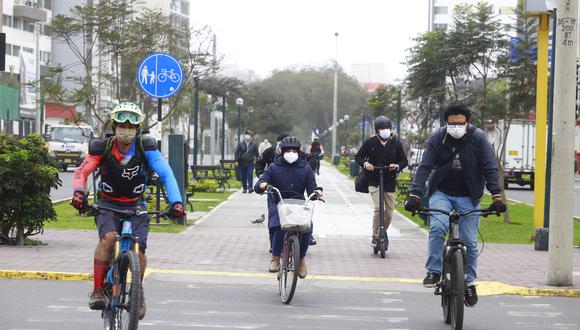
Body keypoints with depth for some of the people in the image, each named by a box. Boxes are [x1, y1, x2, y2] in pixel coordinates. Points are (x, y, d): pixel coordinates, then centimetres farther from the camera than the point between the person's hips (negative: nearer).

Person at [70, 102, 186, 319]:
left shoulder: (146, 147, -14)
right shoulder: (103, 148, -13)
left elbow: (166, 174, -21)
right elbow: (81, 172, -20)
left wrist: (176, 202, -35)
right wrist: (78, 192, -41)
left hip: (135, 206, 1)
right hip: (108, 204, -1)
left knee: (138, 249, -17)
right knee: (108, 238, -30)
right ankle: (98, 290, -21)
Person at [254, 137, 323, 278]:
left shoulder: (305, 169, 7)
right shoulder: (274, 167, 3)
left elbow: (311, 189, 4)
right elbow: (258, 187, -1)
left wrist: (316, 192, -20)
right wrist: (262, 185, -26)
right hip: (278, 204, -1)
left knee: (306, 229, -24)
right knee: (279, 227, -32)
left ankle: (301, 258, 6)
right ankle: (275, 258, -11)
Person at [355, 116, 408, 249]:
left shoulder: (396, 143, 2)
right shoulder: (370, 142, -2)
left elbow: (404, 161, 7)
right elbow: (358, 157, 6)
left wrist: (397, 166, -15)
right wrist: (365, 164, -15)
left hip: (390, 182, 2)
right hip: (373, 180, -2)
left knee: (389, 212, 3)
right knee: (378, 208, -19)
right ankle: (375, 237, -8)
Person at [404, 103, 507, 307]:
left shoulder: (478, 138, -10)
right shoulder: (437, 138, -8)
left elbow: (490, 168, -11)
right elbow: (425, 167, -12)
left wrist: (496, 196, -23)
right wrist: (415, 195, -25)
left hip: (468, 197, 0)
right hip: (441, 193, 0)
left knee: (470, 242, 0)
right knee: (437, 227, -26)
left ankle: (469, 282, 19)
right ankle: (433, 271, -14)